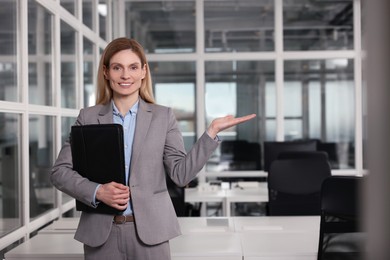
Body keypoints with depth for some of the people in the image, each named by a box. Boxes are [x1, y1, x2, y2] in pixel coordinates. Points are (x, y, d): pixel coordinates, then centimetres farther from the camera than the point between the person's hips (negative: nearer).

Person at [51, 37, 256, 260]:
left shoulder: (163, 116, 3)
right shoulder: (88, 117, 5)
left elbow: (181, 173, -1)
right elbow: (60, 171, 3)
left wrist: (212, 131, -9)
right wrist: (97, 192, -13)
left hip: (149, 231, 0)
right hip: (101, 233, 1)